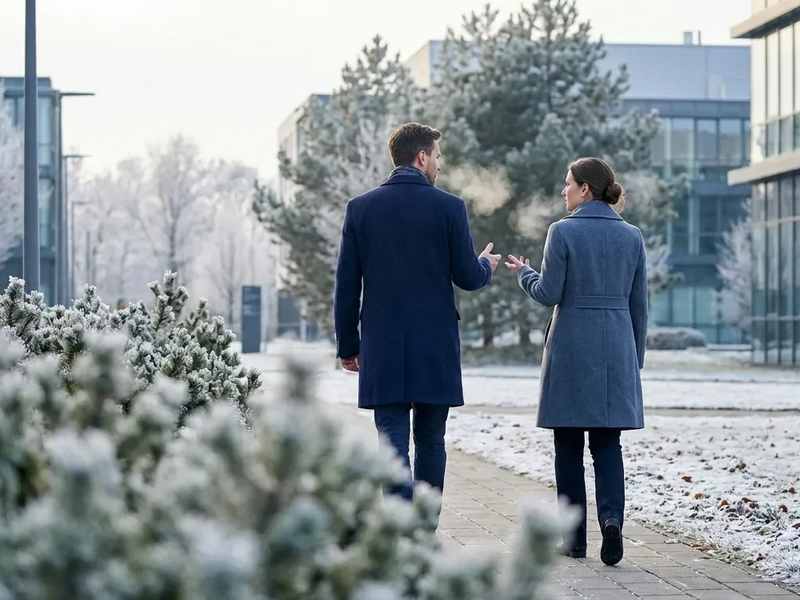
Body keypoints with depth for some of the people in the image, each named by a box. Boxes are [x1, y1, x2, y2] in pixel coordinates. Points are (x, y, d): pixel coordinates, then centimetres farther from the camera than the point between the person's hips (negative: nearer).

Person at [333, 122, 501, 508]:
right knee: (431, 444, 11)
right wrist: (486, 266, 20)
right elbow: (467, 278, -3)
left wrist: (347, 345, 11)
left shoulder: (360, 208, 2)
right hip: (436, 346, -1)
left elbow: (346, 285, 3)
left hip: (383, 347, 1)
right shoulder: (449, 207, -5)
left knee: (393, 444, -2)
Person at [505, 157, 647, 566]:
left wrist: (524, 272, 12)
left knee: (569, 446, 7)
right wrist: (635, 358, 16)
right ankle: (611, 518, -16)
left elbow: (549, 293, -8)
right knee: (608, 444, 7)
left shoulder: (563, 231, -7)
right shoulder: (631, 236, 6)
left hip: (571, 347, -3)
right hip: (617, 348, 3)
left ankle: (575, 538, 11)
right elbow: (639, 305, 8)